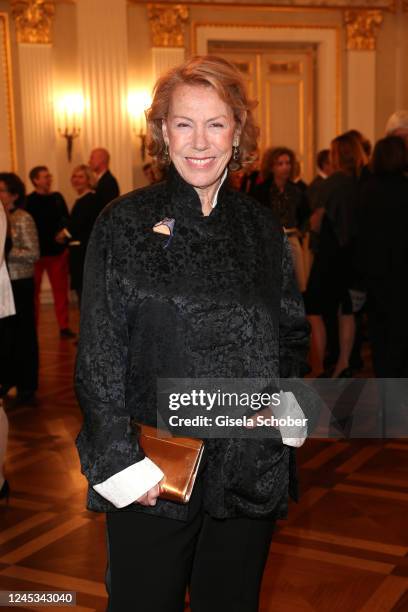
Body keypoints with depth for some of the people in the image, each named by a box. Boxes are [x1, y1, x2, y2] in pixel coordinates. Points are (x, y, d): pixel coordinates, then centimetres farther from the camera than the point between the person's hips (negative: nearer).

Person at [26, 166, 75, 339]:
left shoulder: (57, 198, 8)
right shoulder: (29, 201, -6)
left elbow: (67, 220, 9)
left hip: (58, 251, 4)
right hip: (37, 252, -4)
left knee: (61, 289, 7)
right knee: (33, 291, 4)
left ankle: (64, 326, 15)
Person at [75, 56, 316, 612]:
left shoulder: (262, 230, 6)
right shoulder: (125, 224, -5)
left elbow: (291, 335, 15)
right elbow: (99, 353, -6)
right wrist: (121, 461, -12)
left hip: (251, 472, 3)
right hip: (151, 477, -3)